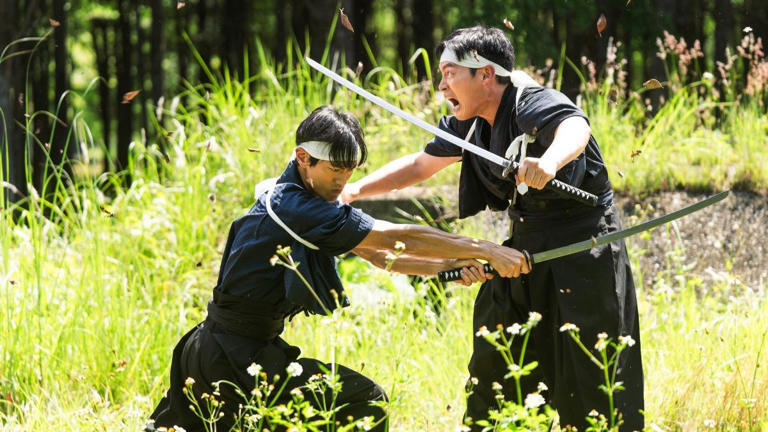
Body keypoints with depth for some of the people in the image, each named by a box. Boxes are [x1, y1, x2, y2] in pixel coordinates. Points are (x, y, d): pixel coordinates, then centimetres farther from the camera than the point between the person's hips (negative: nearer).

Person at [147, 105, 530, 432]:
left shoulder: (311, 206, 12)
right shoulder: (294, 208, -20)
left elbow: (380, 255, 10)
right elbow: (396, 238, -21)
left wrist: (450, 264, -3)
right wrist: (484, 250, -18)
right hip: (239, 356, -10)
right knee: (366, 401, -8)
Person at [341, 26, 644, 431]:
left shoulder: (534, 105, -23)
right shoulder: (468, 125, 3)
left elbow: (575, 129, -45)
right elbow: (419, 165, 17)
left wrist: (550, 161, -68)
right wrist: (353, 190, 6)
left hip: (584, 250, -8)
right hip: (524, 245, 8)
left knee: (590, 381, -9)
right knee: (492, 364, 13)